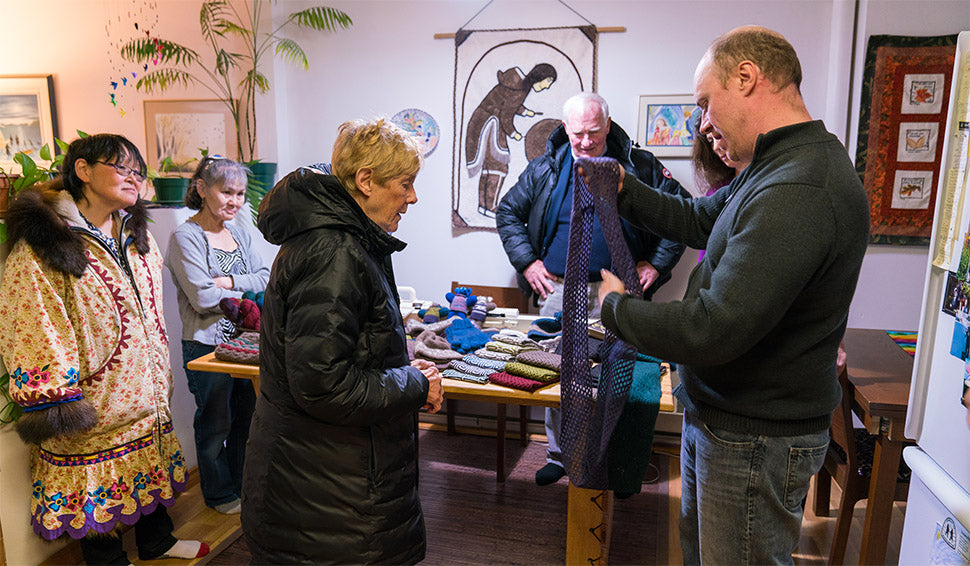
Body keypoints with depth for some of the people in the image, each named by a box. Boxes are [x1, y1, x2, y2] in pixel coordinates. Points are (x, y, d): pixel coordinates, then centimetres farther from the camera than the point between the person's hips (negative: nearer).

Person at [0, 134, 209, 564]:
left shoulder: (137, 236, 8)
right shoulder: (42, 243, -16)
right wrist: (54, 405, -17)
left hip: (145, 390, 7)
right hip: (94, 398, -7)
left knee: (152, 463, 21)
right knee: (96, 489, 10)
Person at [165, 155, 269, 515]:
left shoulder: (239, 234, 10)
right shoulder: (186, 237, -10)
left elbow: (266, 278, 1)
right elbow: (203, 297, -18)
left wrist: (228, 281, -14)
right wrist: (245, 292, -8)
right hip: (207, 344, -6)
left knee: (246, 416, 17)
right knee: (216, 423, 9)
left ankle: (243, 485, 35)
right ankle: (219, 493, 28)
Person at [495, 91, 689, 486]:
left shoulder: (638, 166, 2)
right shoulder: (545, 169, 6)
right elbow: (508, 212, 14)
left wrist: (657, 263, 1)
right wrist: (527, 261, 3)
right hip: (558, 291, 1)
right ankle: (559, 454, 23)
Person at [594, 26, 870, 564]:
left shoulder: (799, 193, -31)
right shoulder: (776, 168, 4)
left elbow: (712, 331, -33)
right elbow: (701, 221, 17)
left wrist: (615, 305, -17)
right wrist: (624, 190, 7)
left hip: (755, 439, -10)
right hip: (717, 413, 10)